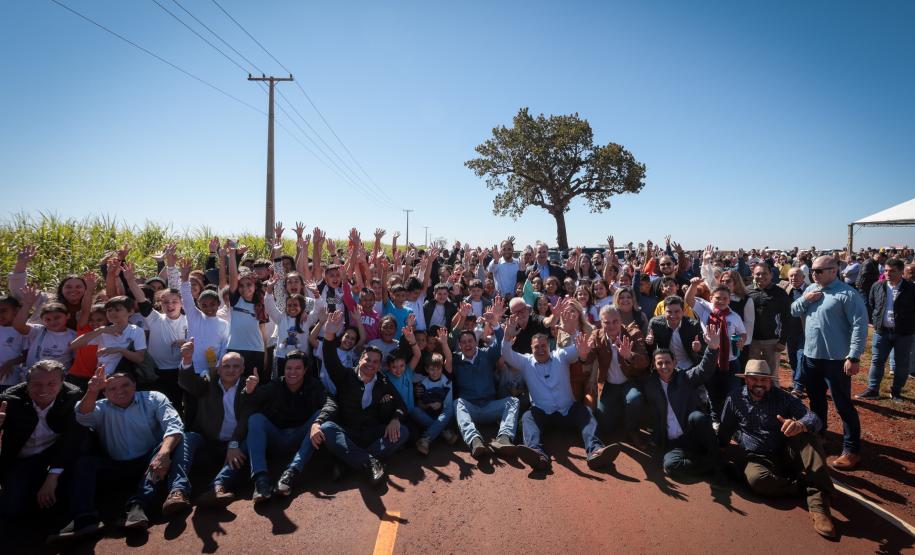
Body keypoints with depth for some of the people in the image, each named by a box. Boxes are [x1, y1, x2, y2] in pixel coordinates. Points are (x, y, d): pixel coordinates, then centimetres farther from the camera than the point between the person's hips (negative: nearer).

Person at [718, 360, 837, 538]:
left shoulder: (782, 397, 1)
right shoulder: (734, 400, 2)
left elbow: (814, 419, -14)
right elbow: (724, 434, 12)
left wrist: (800, 425, -36)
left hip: (786, 455, 1)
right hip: (759, 460, -1)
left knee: (805, 433, -29)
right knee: (755, 478, -37)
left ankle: (818, 503, -35)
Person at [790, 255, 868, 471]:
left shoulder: (847, 294, -14)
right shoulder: (811, 290, 8)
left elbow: (860, 326, -17)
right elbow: (793, 311, 14)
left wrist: (854, 357, -21)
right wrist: (805, 299, -7)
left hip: (836, 359, -7)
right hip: (811, 356, 7)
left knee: (843, 405, 0)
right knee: (816, 400, 22)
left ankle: (852, 450, 11)